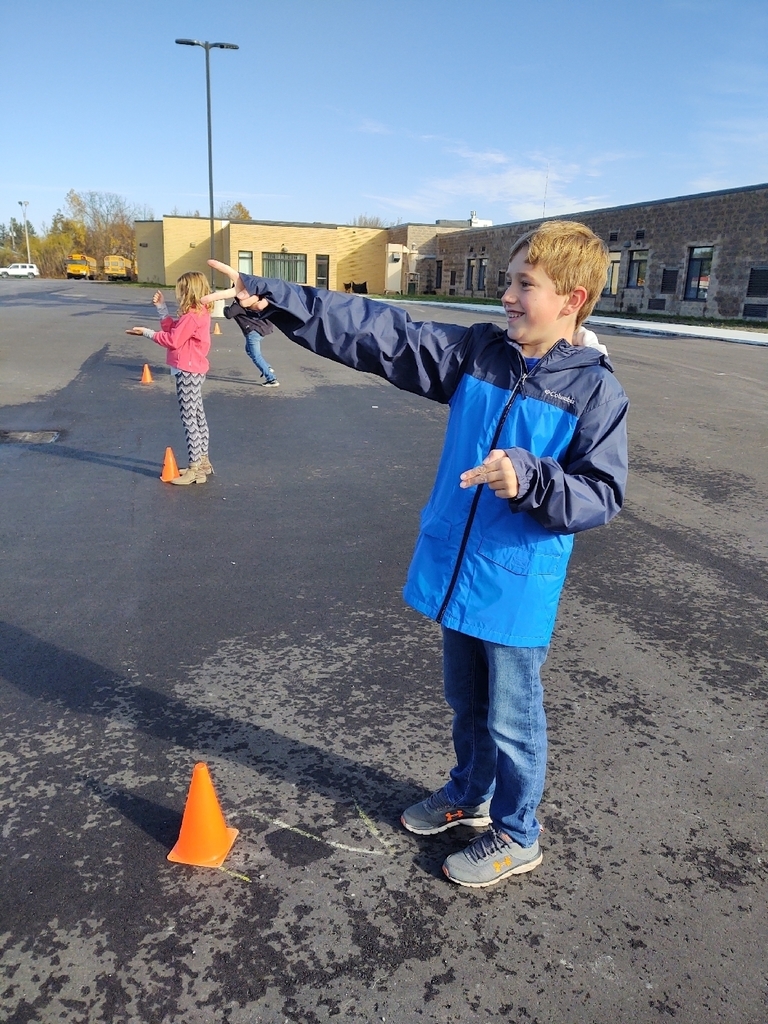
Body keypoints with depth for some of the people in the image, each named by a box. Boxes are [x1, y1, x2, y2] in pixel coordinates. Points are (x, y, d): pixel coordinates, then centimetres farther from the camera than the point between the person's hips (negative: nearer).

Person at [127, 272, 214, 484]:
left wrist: (146, 332, -9)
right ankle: (203, 461, 24)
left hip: (188, 372, -11)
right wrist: (161, 307, 11)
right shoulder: (198, 313, 12)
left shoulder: (191, 316, -19)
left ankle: (195, 468, -3)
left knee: (189, 419, -7)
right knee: (197, 415, 15)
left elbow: (173, 340, -18)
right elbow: (173, 330, 13)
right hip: (194, 370, 11)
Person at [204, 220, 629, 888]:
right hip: (456, 571, 5)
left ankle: (516, 836, 36)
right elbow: (380, 334, -6)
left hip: (519, 587, -5)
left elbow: (602, 494, -12)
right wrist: (270, 298, -12)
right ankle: (469, 795, 49)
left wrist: (530, 479, -31)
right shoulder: (476, 352, -1)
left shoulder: (596, 390, -12)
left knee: (510, 718, 11)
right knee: (465, 701, 24)